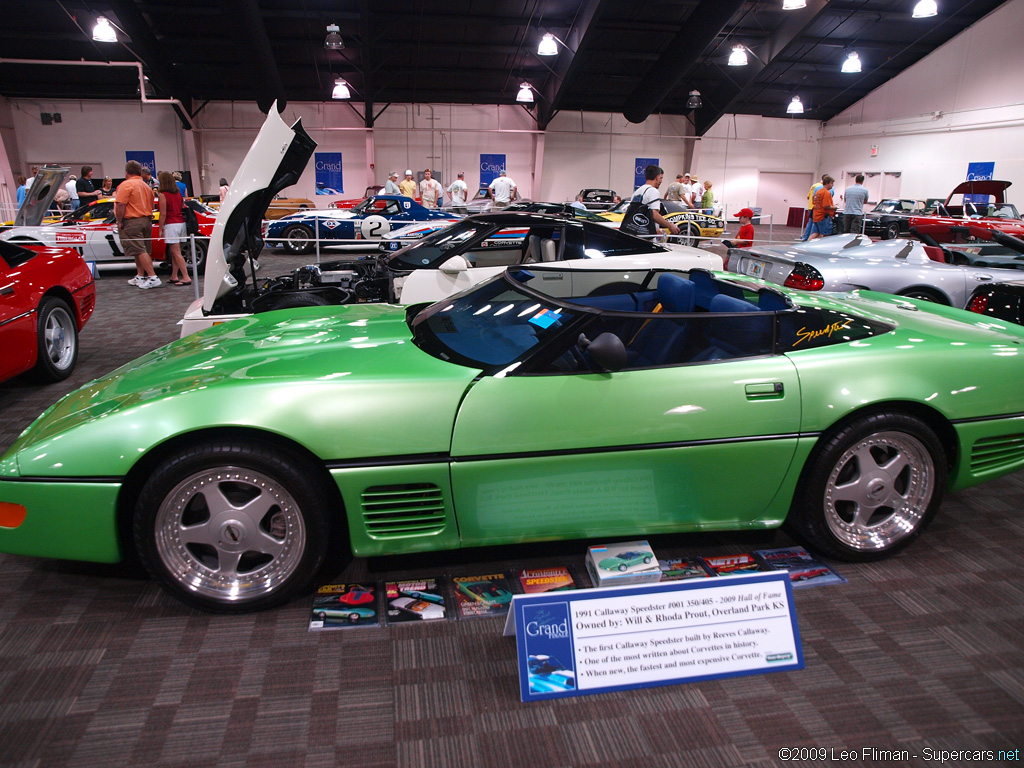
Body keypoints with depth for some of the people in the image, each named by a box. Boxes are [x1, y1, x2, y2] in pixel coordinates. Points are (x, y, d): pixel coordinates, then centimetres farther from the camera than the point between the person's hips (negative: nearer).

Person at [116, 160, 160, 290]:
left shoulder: (126, 184, -11)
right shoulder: (146, 186, 16)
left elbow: (121, 204, -19)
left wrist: (119, 221, -12)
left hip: (132, 222, -8)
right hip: (146, 221, 8)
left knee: (140, 251, -11)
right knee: (142, 250, 13)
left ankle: (153, 277, -18)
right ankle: (140, 277, 20)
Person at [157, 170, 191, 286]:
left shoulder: (163, 195, -9)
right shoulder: (178, 193, 10)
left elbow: (163, 214, -11)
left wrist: (160, 229, -5)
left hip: (171, 225, -7)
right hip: (181, 223, 7)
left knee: (176, 253, -8)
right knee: (174, 252, 14)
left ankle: (186, 278, -13)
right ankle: (174, 276, 18)